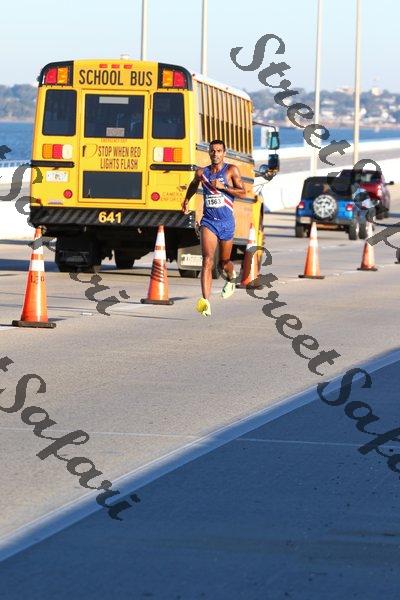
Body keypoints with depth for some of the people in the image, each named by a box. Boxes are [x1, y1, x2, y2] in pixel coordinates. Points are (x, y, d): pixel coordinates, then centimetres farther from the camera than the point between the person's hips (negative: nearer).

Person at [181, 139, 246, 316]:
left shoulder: (231, 170, -2)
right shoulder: (202, 173, 7)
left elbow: (242, 193, -8)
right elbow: (193, 184, 30)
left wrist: (223, 187, -17)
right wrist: (187, 199, 24)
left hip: (226, 222, -1)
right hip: (208, 221, 1)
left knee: (224, 262, 15)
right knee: (207, 260, -18)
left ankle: (231, 277, 54)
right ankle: (206, 302, -28)